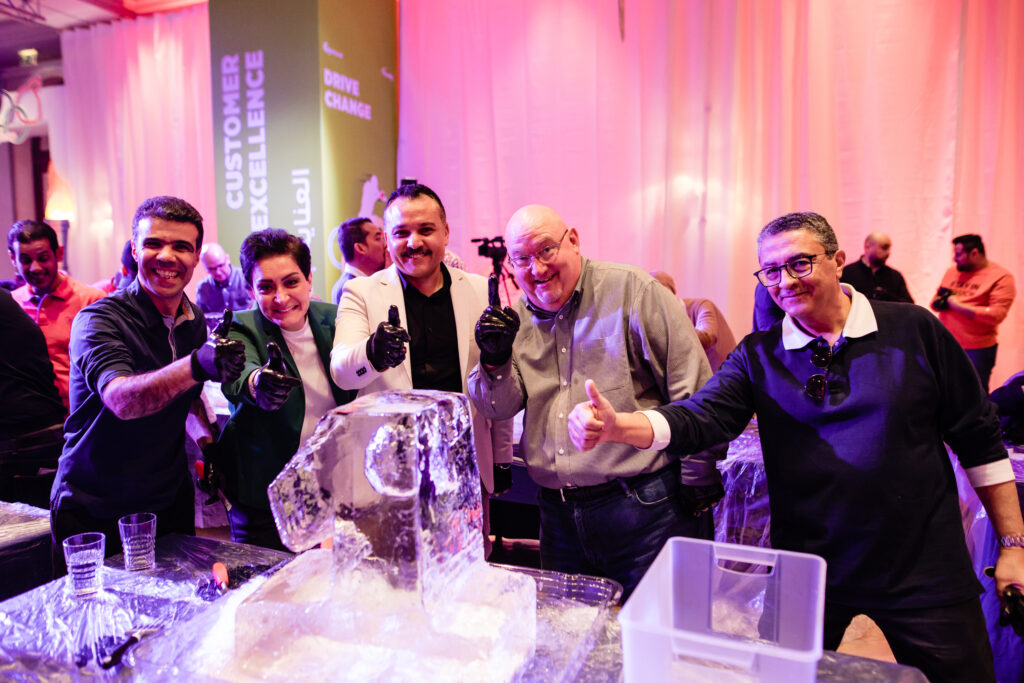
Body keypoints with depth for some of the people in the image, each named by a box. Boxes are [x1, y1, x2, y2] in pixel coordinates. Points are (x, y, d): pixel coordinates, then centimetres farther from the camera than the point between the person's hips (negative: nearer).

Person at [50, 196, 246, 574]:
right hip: (93, 513, -5)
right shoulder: (99, 320, -18)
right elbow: (121, 399, -37)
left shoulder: (195, 321, 2)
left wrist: (206, 439, -2)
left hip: (172, 502, 5)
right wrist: (197, 365, -54)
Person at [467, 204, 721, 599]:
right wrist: (495, 360, -12)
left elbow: (695, 392, -8)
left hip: (645, 509, -4)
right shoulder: (516, 318, 8)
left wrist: (699, 481, -7)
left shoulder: (632, 291, -7)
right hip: (559, 517, 5)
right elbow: (499, 409, 8)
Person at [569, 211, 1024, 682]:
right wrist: (615, 426, -34)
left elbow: (980, 439, 2)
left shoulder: (913, 330, -4)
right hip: (809, 570, 1)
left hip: (924, 569, 0)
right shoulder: (758, 356, -2)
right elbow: (698, 417, -16)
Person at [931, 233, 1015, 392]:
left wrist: (957, 306, -16)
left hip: (976, 350, -5)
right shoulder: (952, 272, 11)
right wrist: (941, 301, -8)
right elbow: (935, 303, 16)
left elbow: (996, 315, -16)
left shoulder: (1001, 277, -6)